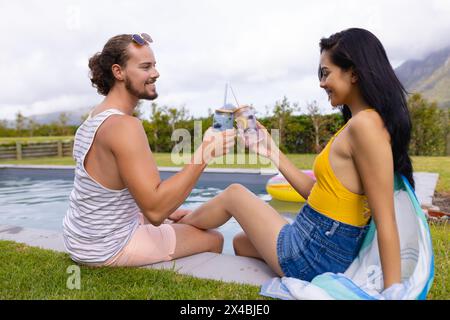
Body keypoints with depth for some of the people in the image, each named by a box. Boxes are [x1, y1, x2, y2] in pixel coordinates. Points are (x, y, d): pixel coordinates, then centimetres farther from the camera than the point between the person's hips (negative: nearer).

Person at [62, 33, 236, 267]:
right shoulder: (124, 125, -27)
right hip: (106, 250, -9)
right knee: (213, 239, 5)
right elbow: (155, 210, -33)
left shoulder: (96, 117, 4)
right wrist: (204, 154, -32)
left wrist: (167, 211, 9)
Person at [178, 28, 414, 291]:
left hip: (312, 256, -8)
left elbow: (386, 221, -23)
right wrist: (273, 153, 10)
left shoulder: (364, 123, -22)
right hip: (330, 251, 8)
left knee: (234, 193, 14)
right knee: (241, 242, 29)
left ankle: (177, 223, 42)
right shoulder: (359, 124, 7)